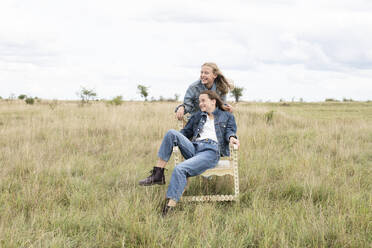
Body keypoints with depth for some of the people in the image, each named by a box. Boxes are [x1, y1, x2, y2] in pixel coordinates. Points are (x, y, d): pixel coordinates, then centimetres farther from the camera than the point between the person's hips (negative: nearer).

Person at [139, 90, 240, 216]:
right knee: (171, 133, -22)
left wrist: (231, 137, -15)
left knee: (180, 169, -31)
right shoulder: (197, 116, 33)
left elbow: (230, 130, 8)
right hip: (193, 148, 5)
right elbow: (186, 131, 32)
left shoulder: (227, 116, 22)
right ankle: (158, 175, -24)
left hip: (211, 151, -5)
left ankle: (170, 206, -38)